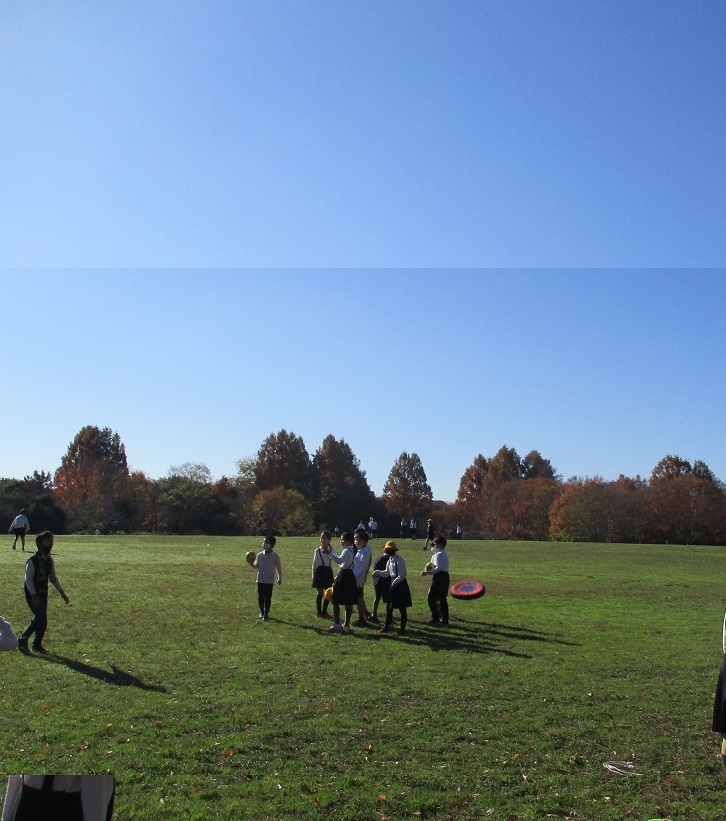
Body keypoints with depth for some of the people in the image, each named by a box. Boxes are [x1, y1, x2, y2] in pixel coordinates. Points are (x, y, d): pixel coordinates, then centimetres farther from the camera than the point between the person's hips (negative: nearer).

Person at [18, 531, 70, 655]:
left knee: (41, 619, 10)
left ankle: (37, 644, 23)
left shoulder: (50, 560, 6)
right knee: (41, 618, -12)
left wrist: (62, 592, 9)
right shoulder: (33, 560, -17)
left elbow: (53, 578, 13)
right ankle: (23, 640, 4)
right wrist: (34, 596, -23)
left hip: (43, 593, 7)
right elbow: (28, 579, -18)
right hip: (33, 594, -7)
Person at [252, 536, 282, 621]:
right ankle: (261, 612, 27)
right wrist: (252, 564, -13)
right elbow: (257, 567, 8)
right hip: (260, 580, 2)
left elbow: (279, 568, 3)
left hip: (270, 581, -2)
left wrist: (280, 578, 10)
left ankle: (266, 614, 10)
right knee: (260, 597, 8)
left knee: (268, 598, 0)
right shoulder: (260, 555, -1)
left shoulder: (275, 556, -8)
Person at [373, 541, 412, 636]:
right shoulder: (389, 560, 9)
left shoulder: (399, 559, -16)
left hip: (400, 584, -9)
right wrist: (378, 572, 3)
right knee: (389, 606, 13)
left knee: (402, 608, 1)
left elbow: (403, 574, -20)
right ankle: (387, 626, 23)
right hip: (393, 584, 9)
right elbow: (387, 573, 17)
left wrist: (396, 581, -31)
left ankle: (402, 629, 9)